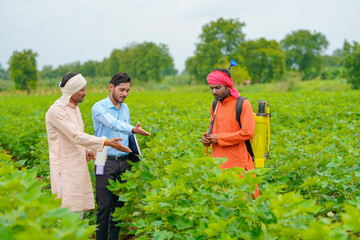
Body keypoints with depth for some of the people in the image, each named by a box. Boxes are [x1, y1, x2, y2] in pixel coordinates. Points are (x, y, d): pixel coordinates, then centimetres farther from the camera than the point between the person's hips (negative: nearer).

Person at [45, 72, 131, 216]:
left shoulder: (74, 107, 14)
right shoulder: (56, 111, -15)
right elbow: (76, 136, -23)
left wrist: (86, 150, 4)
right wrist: (106, 142, -27)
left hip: (78, 165, 9)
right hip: (65, 168, -9)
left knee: (79, 210, 9)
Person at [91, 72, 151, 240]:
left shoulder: (125, 108, 13)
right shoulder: (99, 108, -9)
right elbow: (114, 124, -28)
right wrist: (133, 130, -44)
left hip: (123, 162, 6)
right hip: (106, 162, -6)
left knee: (119, 204, 9)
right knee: (105, 206, -4)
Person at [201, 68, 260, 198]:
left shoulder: (243, 105, -9)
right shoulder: (216, 105, 13)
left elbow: (248, 132, -17)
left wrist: (219, 138, -14)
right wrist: (207, 137, 4)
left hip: (238, 162, -6)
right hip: (218, 161, 6)